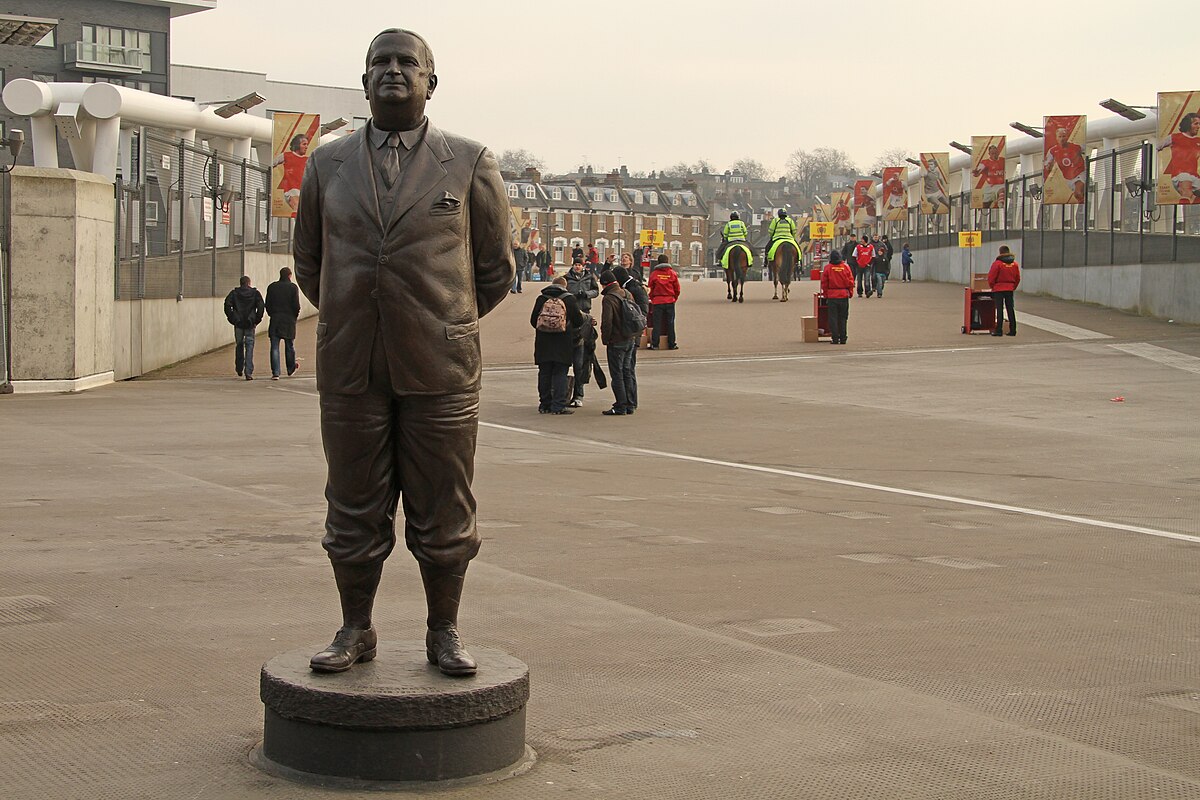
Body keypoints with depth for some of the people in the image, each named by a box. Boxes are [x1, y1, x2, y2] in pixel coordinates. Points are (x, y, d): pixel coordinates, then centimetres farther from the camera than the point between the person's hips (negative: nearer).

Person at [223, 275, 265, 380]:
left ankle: (239, 369, 26)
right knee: (249, 346, -1)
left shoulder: (234, 293, 5)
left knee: (239, 345, 18)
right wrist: (257, 319, -1)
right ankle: (248, 372, -11)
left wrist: (232, 318, -2)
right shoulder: (255, 293, 3)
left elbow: (227, 304, -7)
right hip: (250, 324, -1)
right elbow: (261, 306, -7)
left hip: (238, 324, 1)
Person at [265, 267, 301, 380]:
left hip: (275, 320, 1)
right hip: (289, 320, -1)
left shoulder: (272, 287, 4)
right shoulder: (293, 287, -3)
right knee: (289, 346, 13)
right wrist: (295, 316, 8)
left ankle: (275, 373, -7)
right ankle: (291, 370, 26)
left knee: (274, 347, -1)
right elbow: (296, 305, -7)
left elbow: (268, 305, 3)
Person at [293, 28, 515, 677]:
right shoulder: (327, 166, 8)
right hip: (350, 372, 2)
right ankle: (356, 631, 19)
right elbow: (308, 263, 20)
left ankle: (444, 633, 17)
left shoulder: (470, 165, 3)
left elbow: (496, 270, 11)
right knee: (354, 510, 7)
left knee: (443, 514, 5)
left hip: (439, 372, -1)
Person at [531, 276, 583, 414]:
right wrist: (570, 328, 22)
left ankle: (544, 405, 11)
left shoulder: (541, 299, 5)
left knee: (544, 374, 9)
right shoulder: (570, 299, -2)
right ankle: (558, 406, -5)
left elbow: (533, 320, 8)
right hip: (563, 344, -2)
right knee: (560, 374, 0)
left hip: (543, 344, 3)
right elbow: (579, 321, 0)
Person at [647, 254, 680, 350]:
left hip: (657, 302, -1)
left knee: (657, 323, 2)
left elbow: (651, 289, 2)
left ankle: (654, 344, 0)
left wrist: (652, 299, 17)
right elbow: (677, 289, 5)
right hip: (670, 301, 1)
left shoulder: (654, 274, -3)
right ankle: (671, 344, 9)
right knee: (670, 323, 7)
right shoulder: (672, 274, 0)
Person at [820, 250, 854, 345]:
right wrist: (850, 293, 13)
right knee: (843, 318, 10)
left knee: (833, 318, 4)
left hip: (831, 296, -2)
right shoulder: (846, 267, -1)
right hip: (844, 295, 2)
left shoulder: (827, 268, -6)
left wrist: (826, 294, 7)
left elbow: (824, 283, -3)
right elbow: (851, 282, 3)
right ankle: (843, 338, 10)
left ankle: (835, 338, 0)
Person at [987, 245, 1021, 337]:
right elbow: (1018, 278, 10)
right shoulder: (1015, 264, 5)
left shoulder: (997, 263, -13)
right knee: (1010, 309, 9)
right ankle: (1012, 330, 10)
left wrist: (992, 286, 5)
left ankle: (999, 330, -5)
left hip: (998, 289, -5)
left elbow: (991, 278, -11)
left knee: (999, 309, -2)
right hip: (1010, 289, 5)